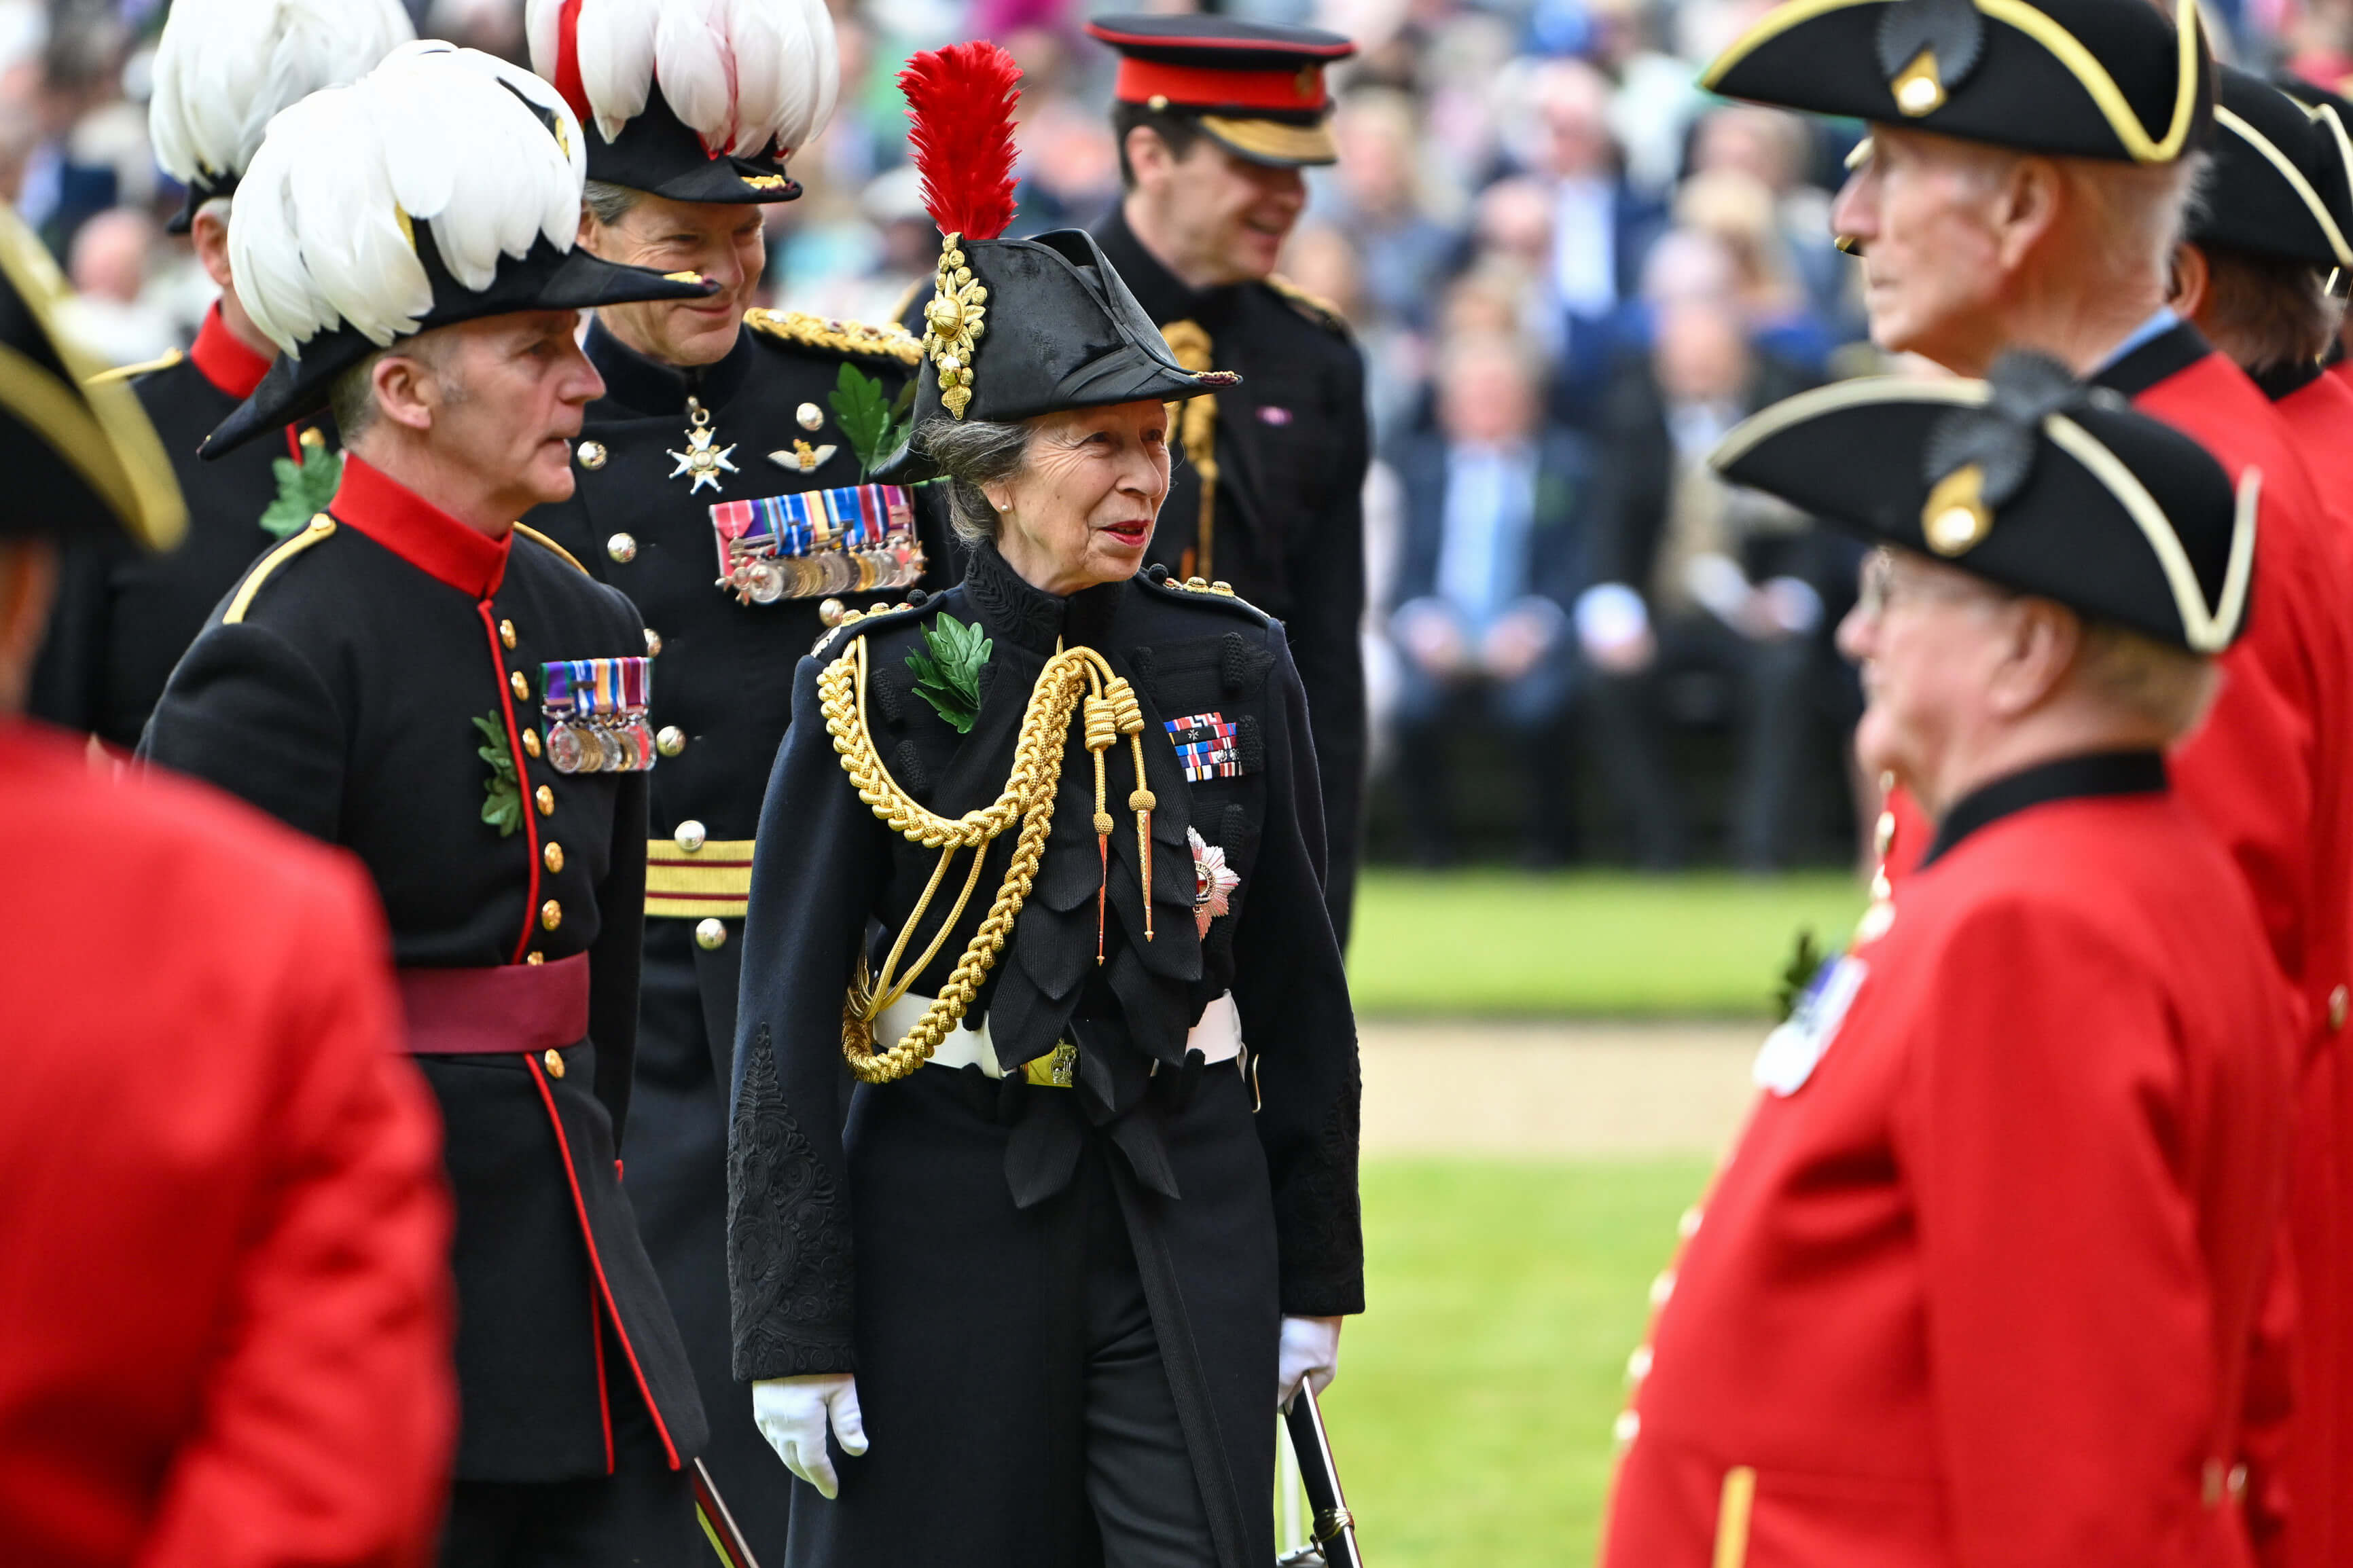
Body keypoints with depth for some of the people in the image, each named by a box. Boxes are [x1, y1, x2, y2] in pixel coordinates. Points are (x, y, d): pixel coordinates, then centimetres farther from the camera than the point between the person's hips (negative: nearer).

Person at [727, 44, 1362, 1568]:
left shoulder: (1233, 668, 3)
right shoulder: (877, 688, -5)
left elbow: (1300, 987, 10)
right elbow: (786, 1035, -5)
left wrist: (1314, 1273, 10)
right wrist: (794, 1334, -9)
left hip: (1191, 1218, 2)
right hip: (951, 1216, -2)